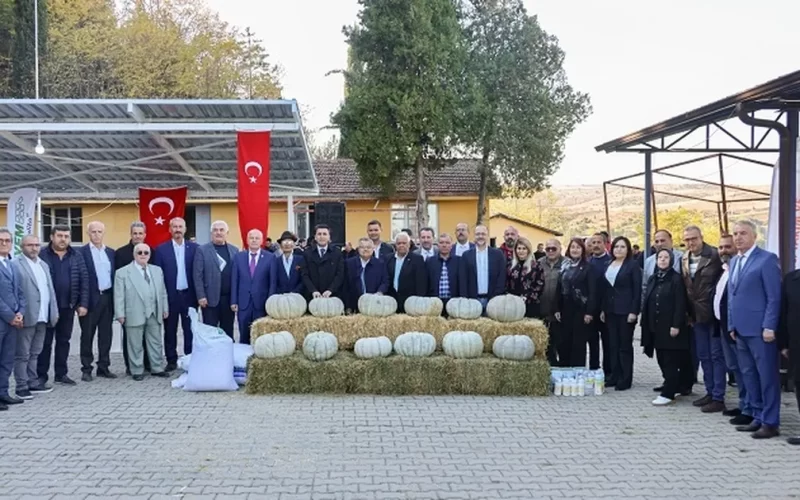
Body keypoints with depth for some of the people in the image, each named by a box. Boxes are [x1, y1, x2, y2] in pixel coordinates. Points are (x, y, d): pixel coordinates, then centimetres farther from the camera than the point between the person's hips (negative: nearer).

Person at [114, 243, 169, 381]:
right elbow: (119, 295, -4)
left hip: (154, 314, 4)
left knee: (156, 343, 10)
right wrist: (120, 314, -10)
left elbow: (162, 292, 15)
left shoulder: (157, 270, 14)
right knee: (136, 345, 3)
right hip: (135, 315, -4)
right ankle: (137, 371, 12)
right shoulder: (123, 272, -1)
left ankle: (157, 368, 19)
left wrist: (165, 308, 11)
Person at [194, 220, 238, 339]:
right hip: (210, 298, -3)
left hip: (229, 298, 3)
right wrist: (201, 296, -10)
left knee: (228, 331, 9)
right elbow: (198, 275, -4)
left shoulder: (234, 250, 9)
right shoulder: (202, 250, 0)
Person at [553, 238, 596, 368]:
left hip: (581, 309, -4)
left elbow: (592, 291, -10)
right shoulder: (564, 266, 9)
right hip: (566, 309, 4)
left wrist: (590, 312, -15)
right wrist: (557, 309, 4)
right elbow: (559, 288, 9)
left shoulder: (587, 267, -5)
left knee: (579, 343, 1)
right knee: (563, 341, 6)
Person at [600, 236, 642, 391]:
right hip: (611, 311, 5)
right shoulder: (609, 265, 11)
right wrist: (603, 309, 8)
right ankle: (615, 376, 15)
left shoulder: (633, 265, -5)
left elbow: (637, 290, -9)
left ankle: (626, 379, 7)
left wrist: (634, 311, -15)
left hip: (626, 311, -5)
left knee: (625, 345, 1)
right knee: (613, 345, 8)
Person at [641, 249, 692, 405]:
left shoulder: (676, 278, -7)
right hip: (656, 327, 7)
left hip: (670, 326, -7)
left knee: (670, 361, -4)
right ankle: (681, 386, 22)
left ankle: (668, 393, -4)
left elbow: (680, 304, -12)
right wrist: (646, 325, 10)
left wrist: (676, 325, -18)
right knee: (662, 360, 10)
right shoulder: (652, 279, 12)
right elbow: (646, 303, 13)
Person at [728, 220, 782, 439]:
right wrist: (732, 325, 13)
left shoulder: (767, 259, -8)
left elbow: (774, 297, -12)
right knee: (748, 376, 12)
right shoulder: (734, 262, 16)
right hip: (741, 329, 8)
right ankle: (758, 418, 21)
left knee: (767, 376, 0)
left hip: (760, 329, -8)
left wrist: (769, 327, -17)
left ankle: (771, 422, 6)